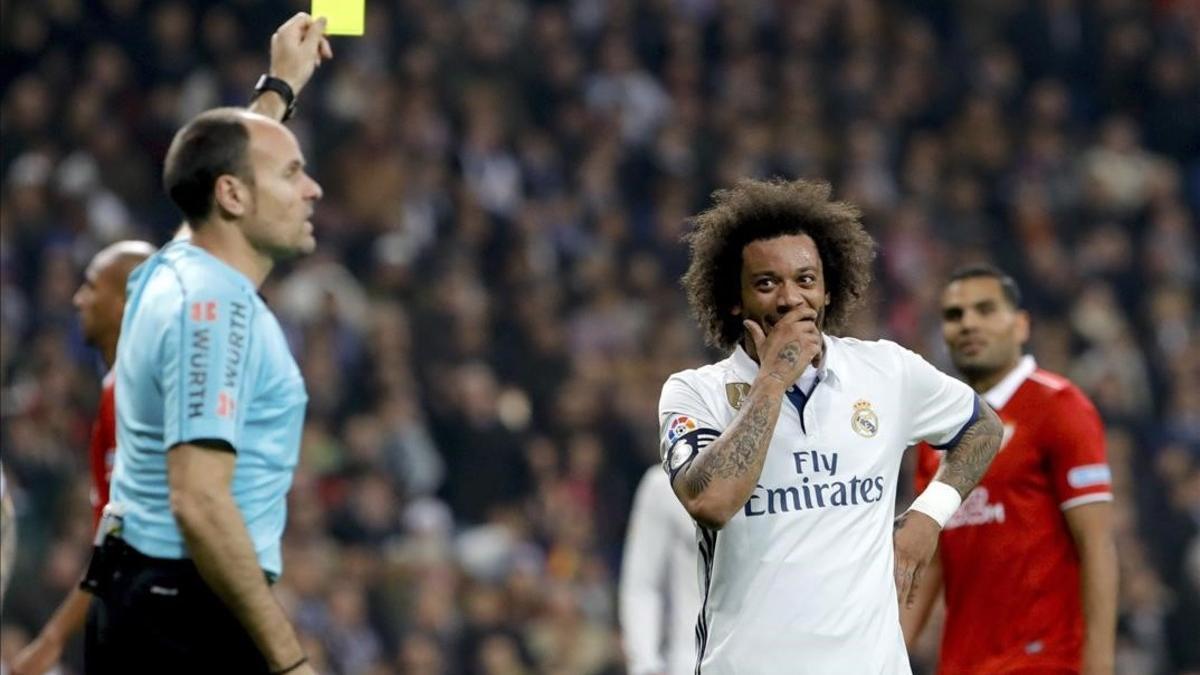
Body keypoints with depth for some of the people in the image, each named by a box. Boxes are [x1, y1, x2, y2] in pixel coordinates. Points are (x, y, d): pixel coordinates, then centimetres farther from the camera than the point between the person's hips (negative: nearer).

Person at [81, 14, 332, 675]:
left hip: (134, 596, 10)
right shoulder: (214, 307, -16)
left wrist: (283, 83, 51)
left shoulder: (170, 273, 13)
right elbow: (199, 503, -23)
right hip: (192, 620, -10)